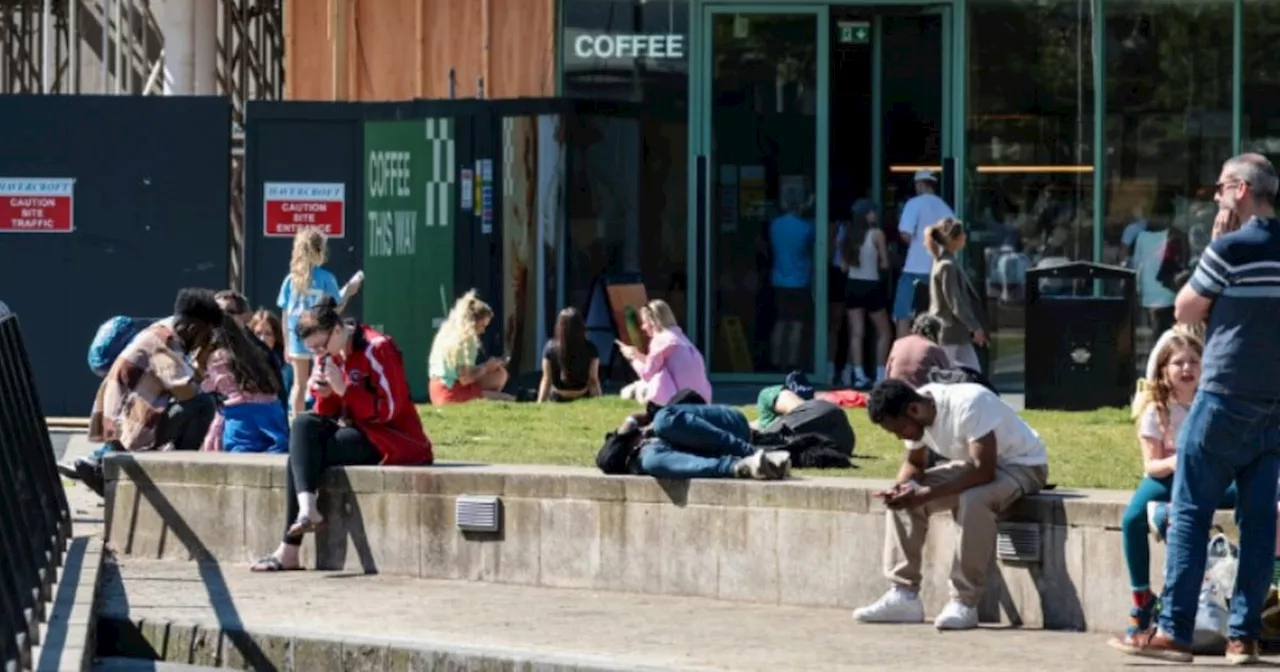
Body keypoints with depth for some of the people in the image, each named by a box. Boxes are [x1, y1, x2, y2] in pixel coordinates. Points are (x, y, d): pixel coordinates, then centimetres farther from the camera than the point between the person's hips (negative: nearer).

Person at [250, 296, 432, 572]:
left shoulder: (377, 348, -13)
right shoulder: (330, 354, 9)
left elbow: (389, 410, -17)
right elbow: (327, 414, 12)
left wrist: (343, 389, -22)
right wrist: (323, 393, -10)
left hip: (390, 438, -8)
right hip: (354, 429, 8)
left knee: (302, 454, -20)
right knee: (303, 425, -18)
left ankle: (289, 551, -22)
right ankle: (307, 507, -30)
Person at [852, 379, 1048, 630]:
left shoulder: (968, 405, -33)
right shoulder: (915, 417, -9)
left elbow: (984, 471, -36)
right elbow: (914, 464, 7)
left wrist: (926, 494, -38)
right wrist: (900, 487, -17)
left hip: (1022, 463, -8)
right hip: (974, 463, 8)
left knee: (973, 501, -36)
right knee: (903, 499, -5)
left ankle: (965, 604, -28)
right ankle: (903, 597, -4)